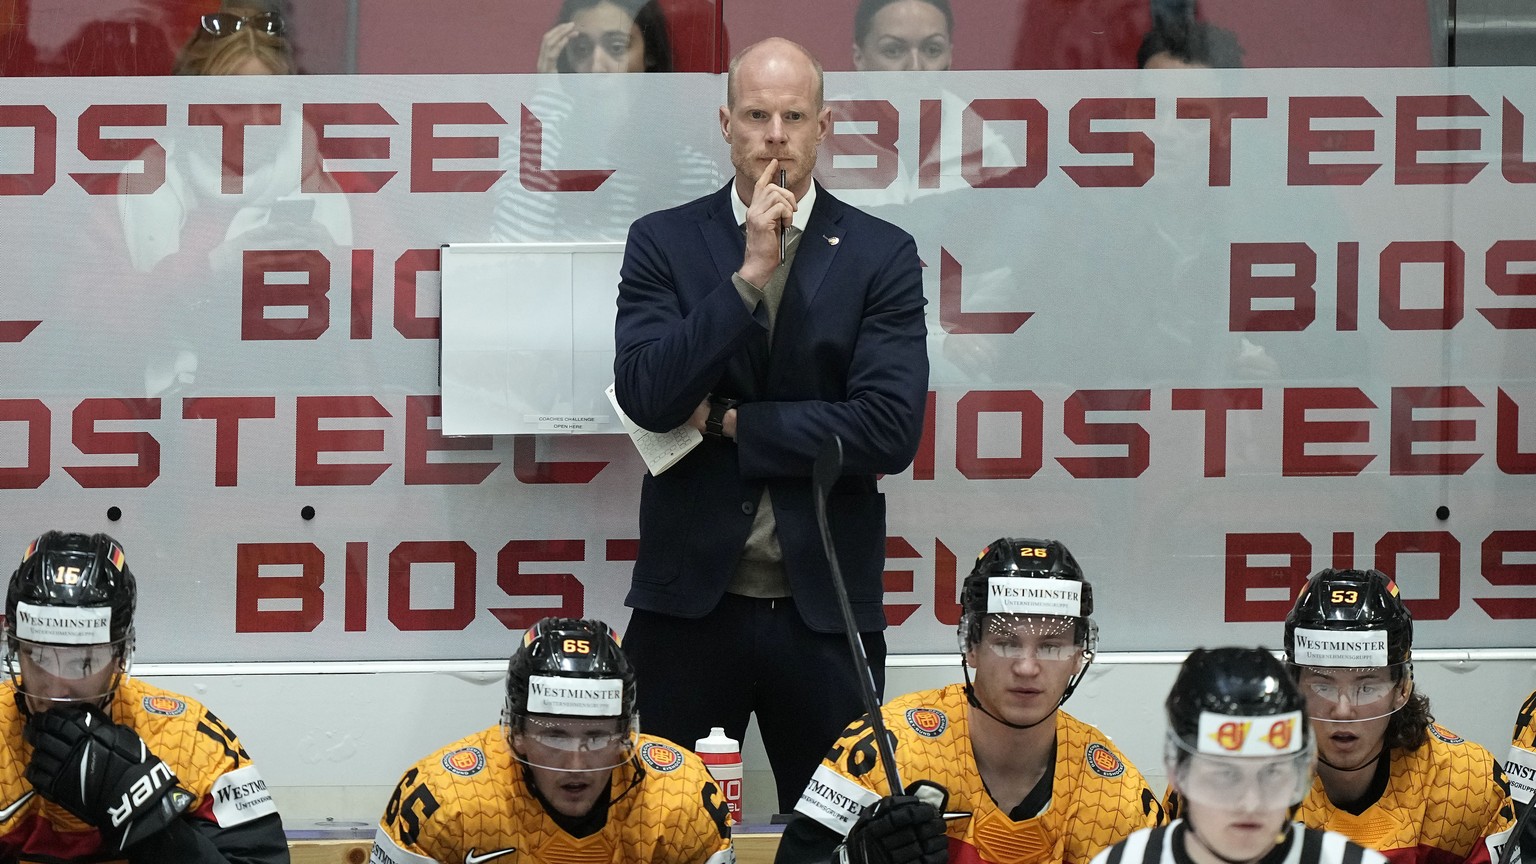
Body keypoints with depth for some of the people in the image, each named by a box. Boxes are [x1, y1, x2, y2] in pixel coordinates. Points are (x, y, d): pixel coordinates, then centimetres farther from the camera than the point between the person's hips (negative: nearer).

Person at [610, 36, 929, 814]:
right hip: (689, 596, 0)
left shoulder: (881, 256, 1)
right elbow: (646, 397, -11)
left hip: (826, 604, 0)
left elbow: (891, 429, -10)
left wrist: (729, 423, -9)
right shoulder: (664, 243, 3)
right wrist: (748, 275, -16)